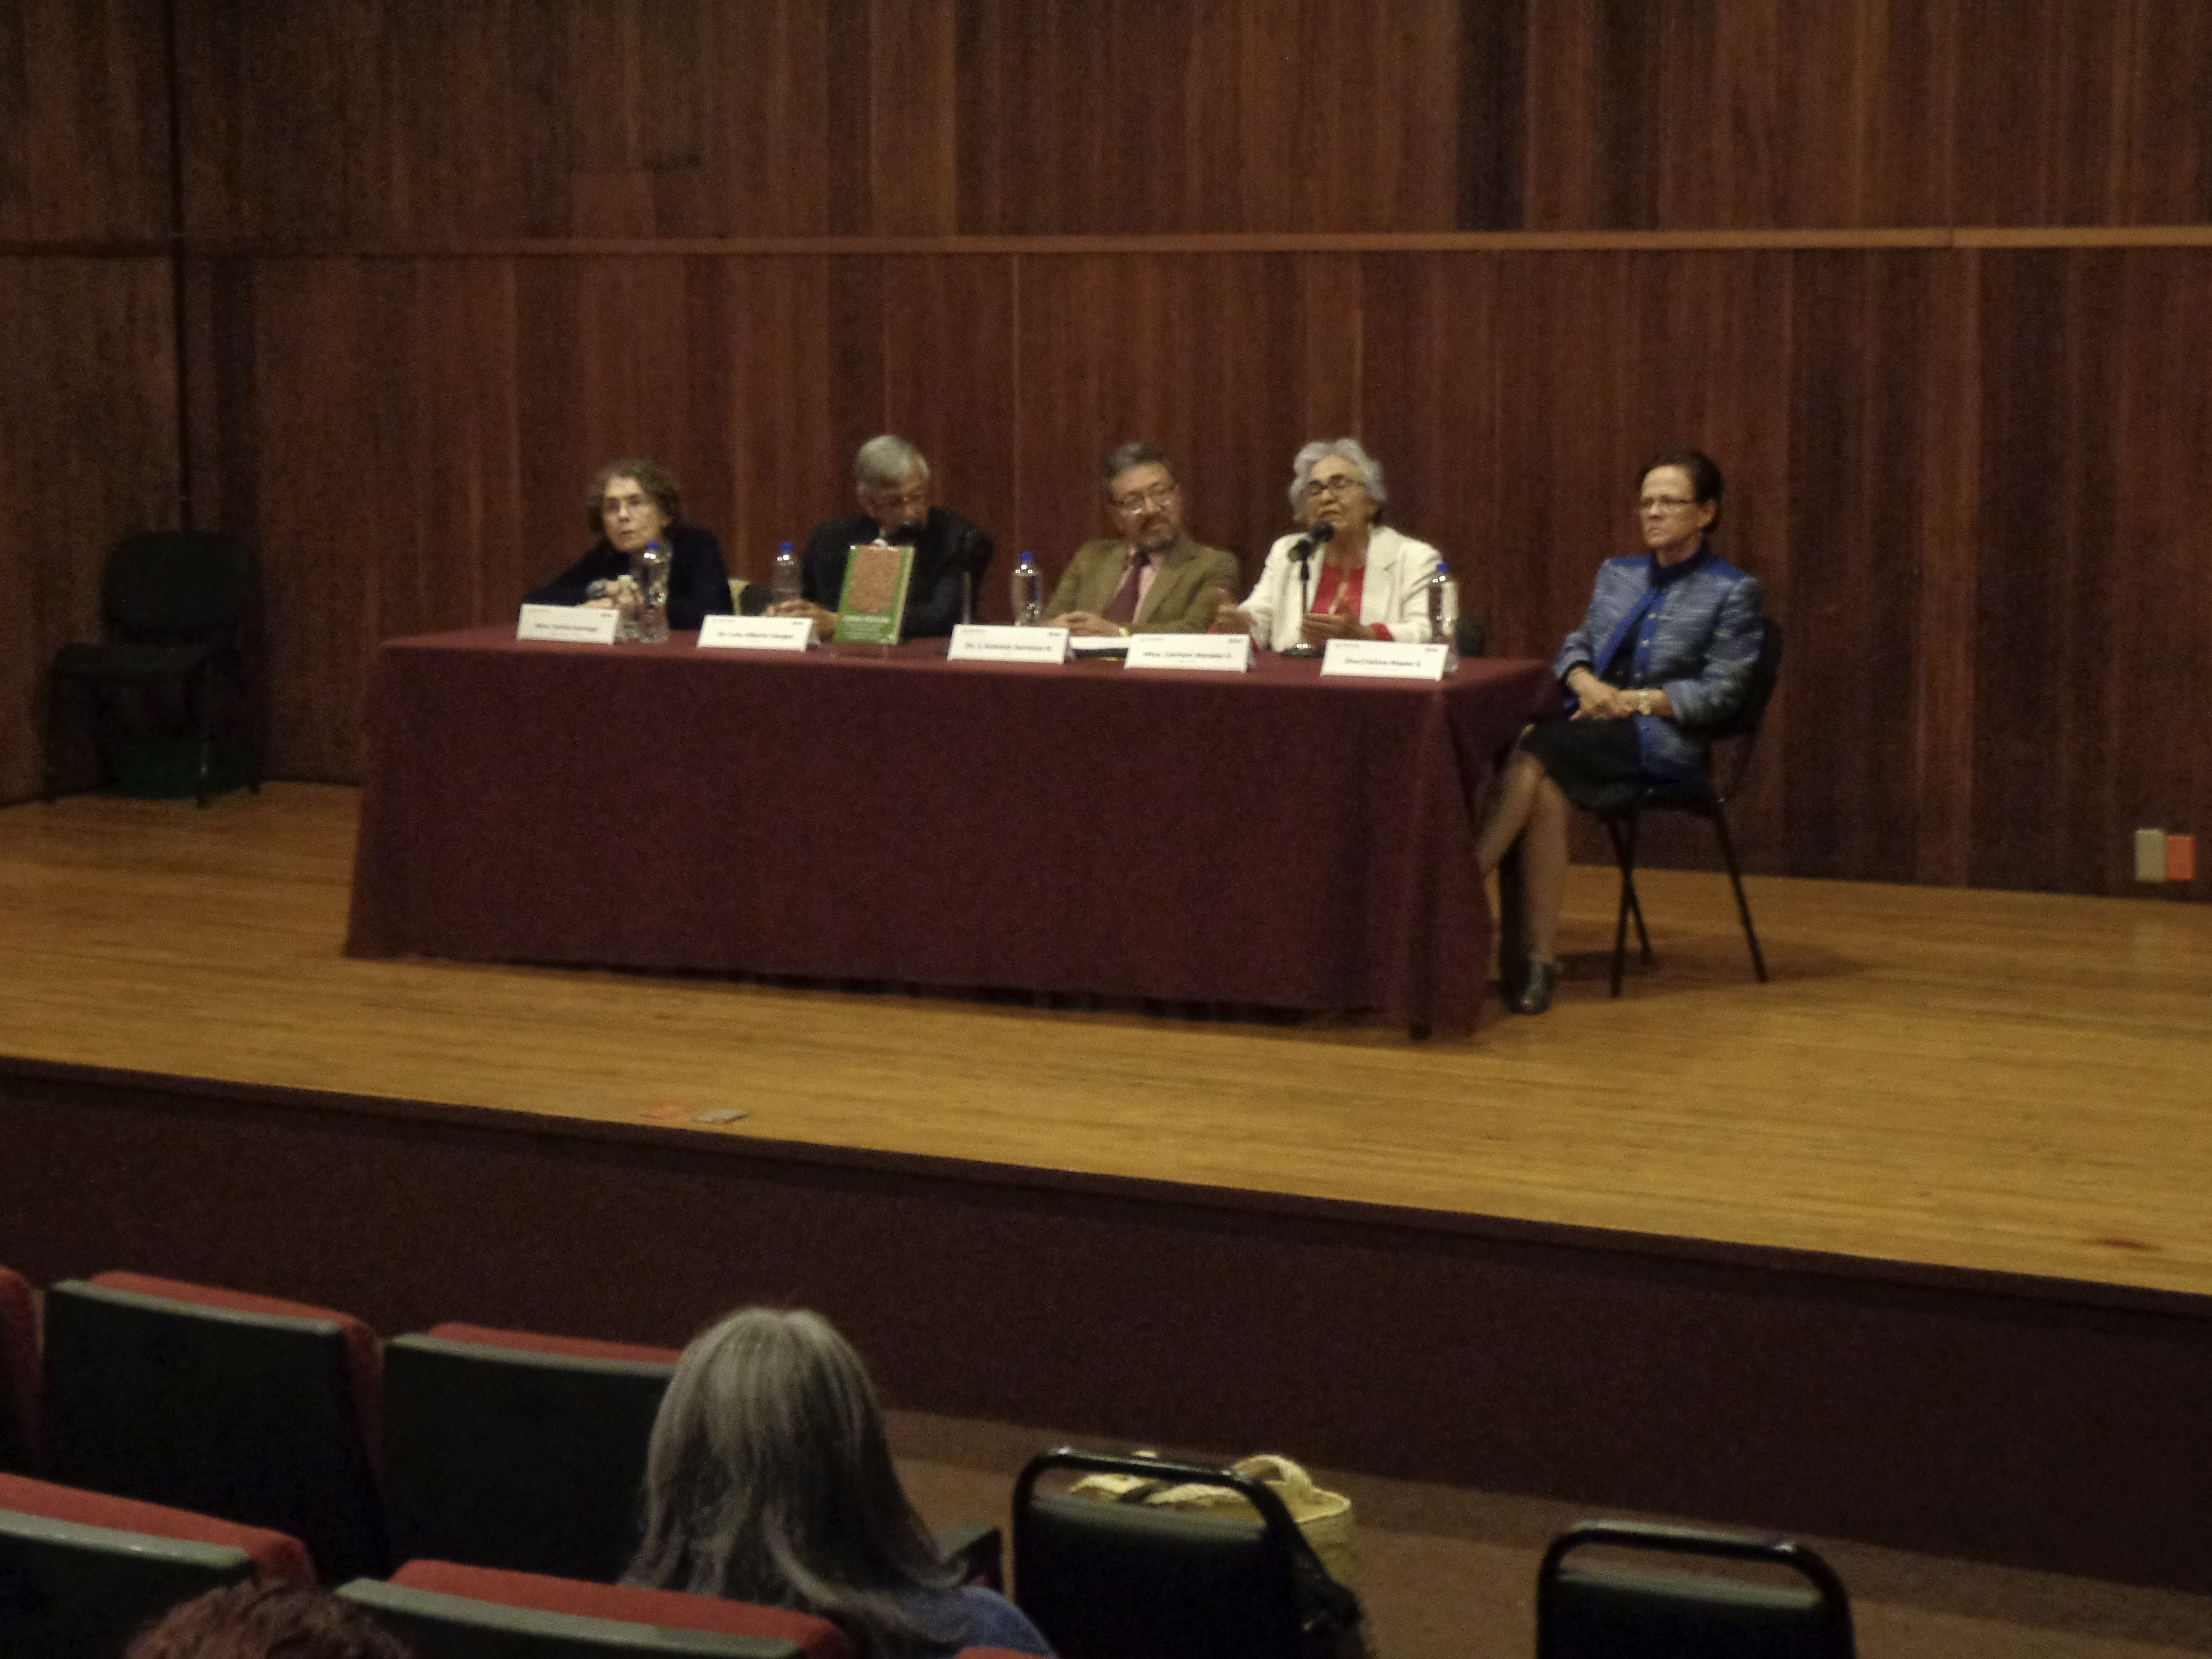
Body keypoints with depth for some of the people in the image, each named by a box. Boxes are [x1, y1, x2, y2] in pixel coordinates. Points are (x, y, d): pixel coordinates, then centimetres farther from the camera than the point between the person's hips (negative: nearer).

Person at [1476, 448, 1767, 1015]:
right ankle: (1541, 959, -32)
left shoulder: (1733, 591, 6)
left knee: (1536, 753, -31)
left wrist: (1639, 701, -11)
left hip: (1664, 741, -4)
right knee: (1546, 791, -33)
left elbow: (1722, 692, -1)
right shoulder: (1616, 575, 24)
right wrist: (1586, 682, -6)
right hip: (1593, 730, 4)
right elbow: (1576, 646, 19)